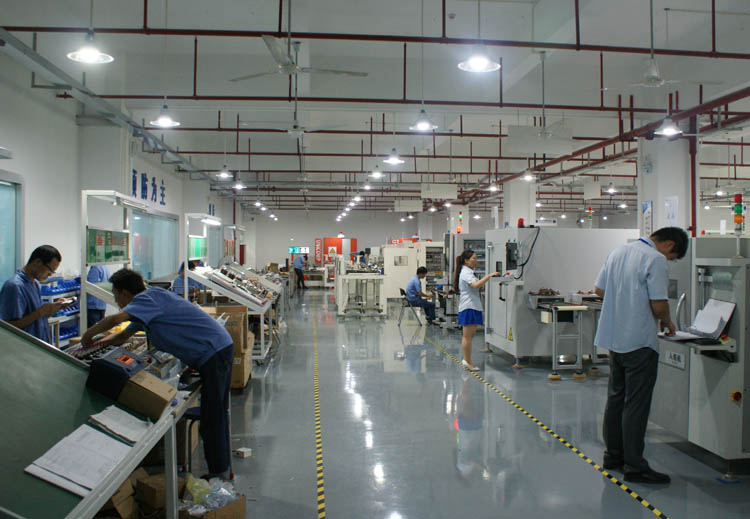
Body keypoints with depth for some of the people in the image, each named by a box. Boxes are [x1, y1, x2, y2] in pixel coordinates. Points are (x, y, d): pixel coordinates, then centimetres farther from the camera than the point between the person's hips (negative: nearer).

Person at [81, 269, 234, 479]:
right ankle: (221, 469, 30)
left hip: (214, 353, -11)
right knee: (217, 413, 18)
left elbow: (115, 319, -26)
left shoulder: (148, 297, -11)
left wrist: (88, 334, -9)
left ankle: (217, 474, 4)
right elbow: (123, 336, 31)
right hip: (220, 350, 11)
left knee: (211, 418, -4)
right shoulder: (147, 304, 21)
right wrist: (93, 345, 27)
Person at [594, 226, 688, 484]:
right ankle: (634, 466, 6)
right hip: (639, 341, -8)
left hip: (613, 337, 8)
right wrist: (667, 322, 2)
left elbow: (599, 289, 13)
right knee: (636, 404, -1)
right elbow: (659, 304, -17)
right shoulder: (655, 259, -14)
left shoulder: (618, 251, 9)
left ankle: (613, 455, 27)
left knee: (616, 398, 16)